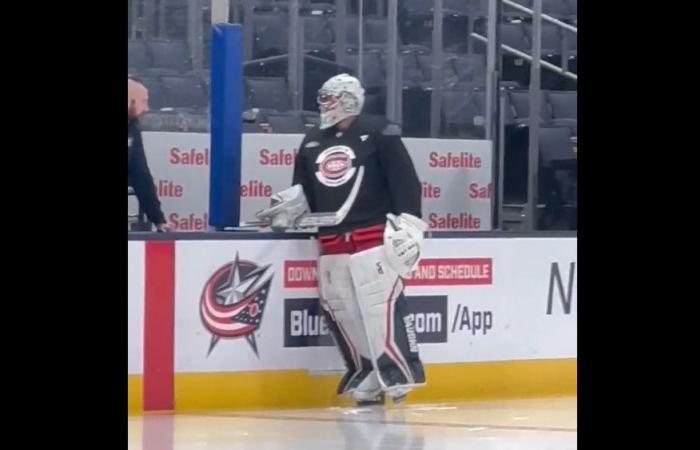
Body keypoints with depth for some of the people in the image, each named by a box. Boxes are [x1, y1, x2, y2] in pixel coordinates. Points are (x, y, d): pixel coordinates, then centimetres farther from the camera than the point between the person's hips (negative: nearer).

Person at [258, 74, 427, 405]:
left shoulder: (378, 133, -2)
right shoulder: (312, 141, 17)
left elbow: (405, 179, -7)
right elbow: (303, 189, 22)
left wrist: (409, 221, -14)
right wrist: (290, 207, 2)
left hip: (374, 236, -7)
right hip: (331, 243, 7)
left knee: (383, 304, -14)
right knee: (339, 311, 4)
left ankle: (400, 372, -10)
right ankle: (366, 377, 10)